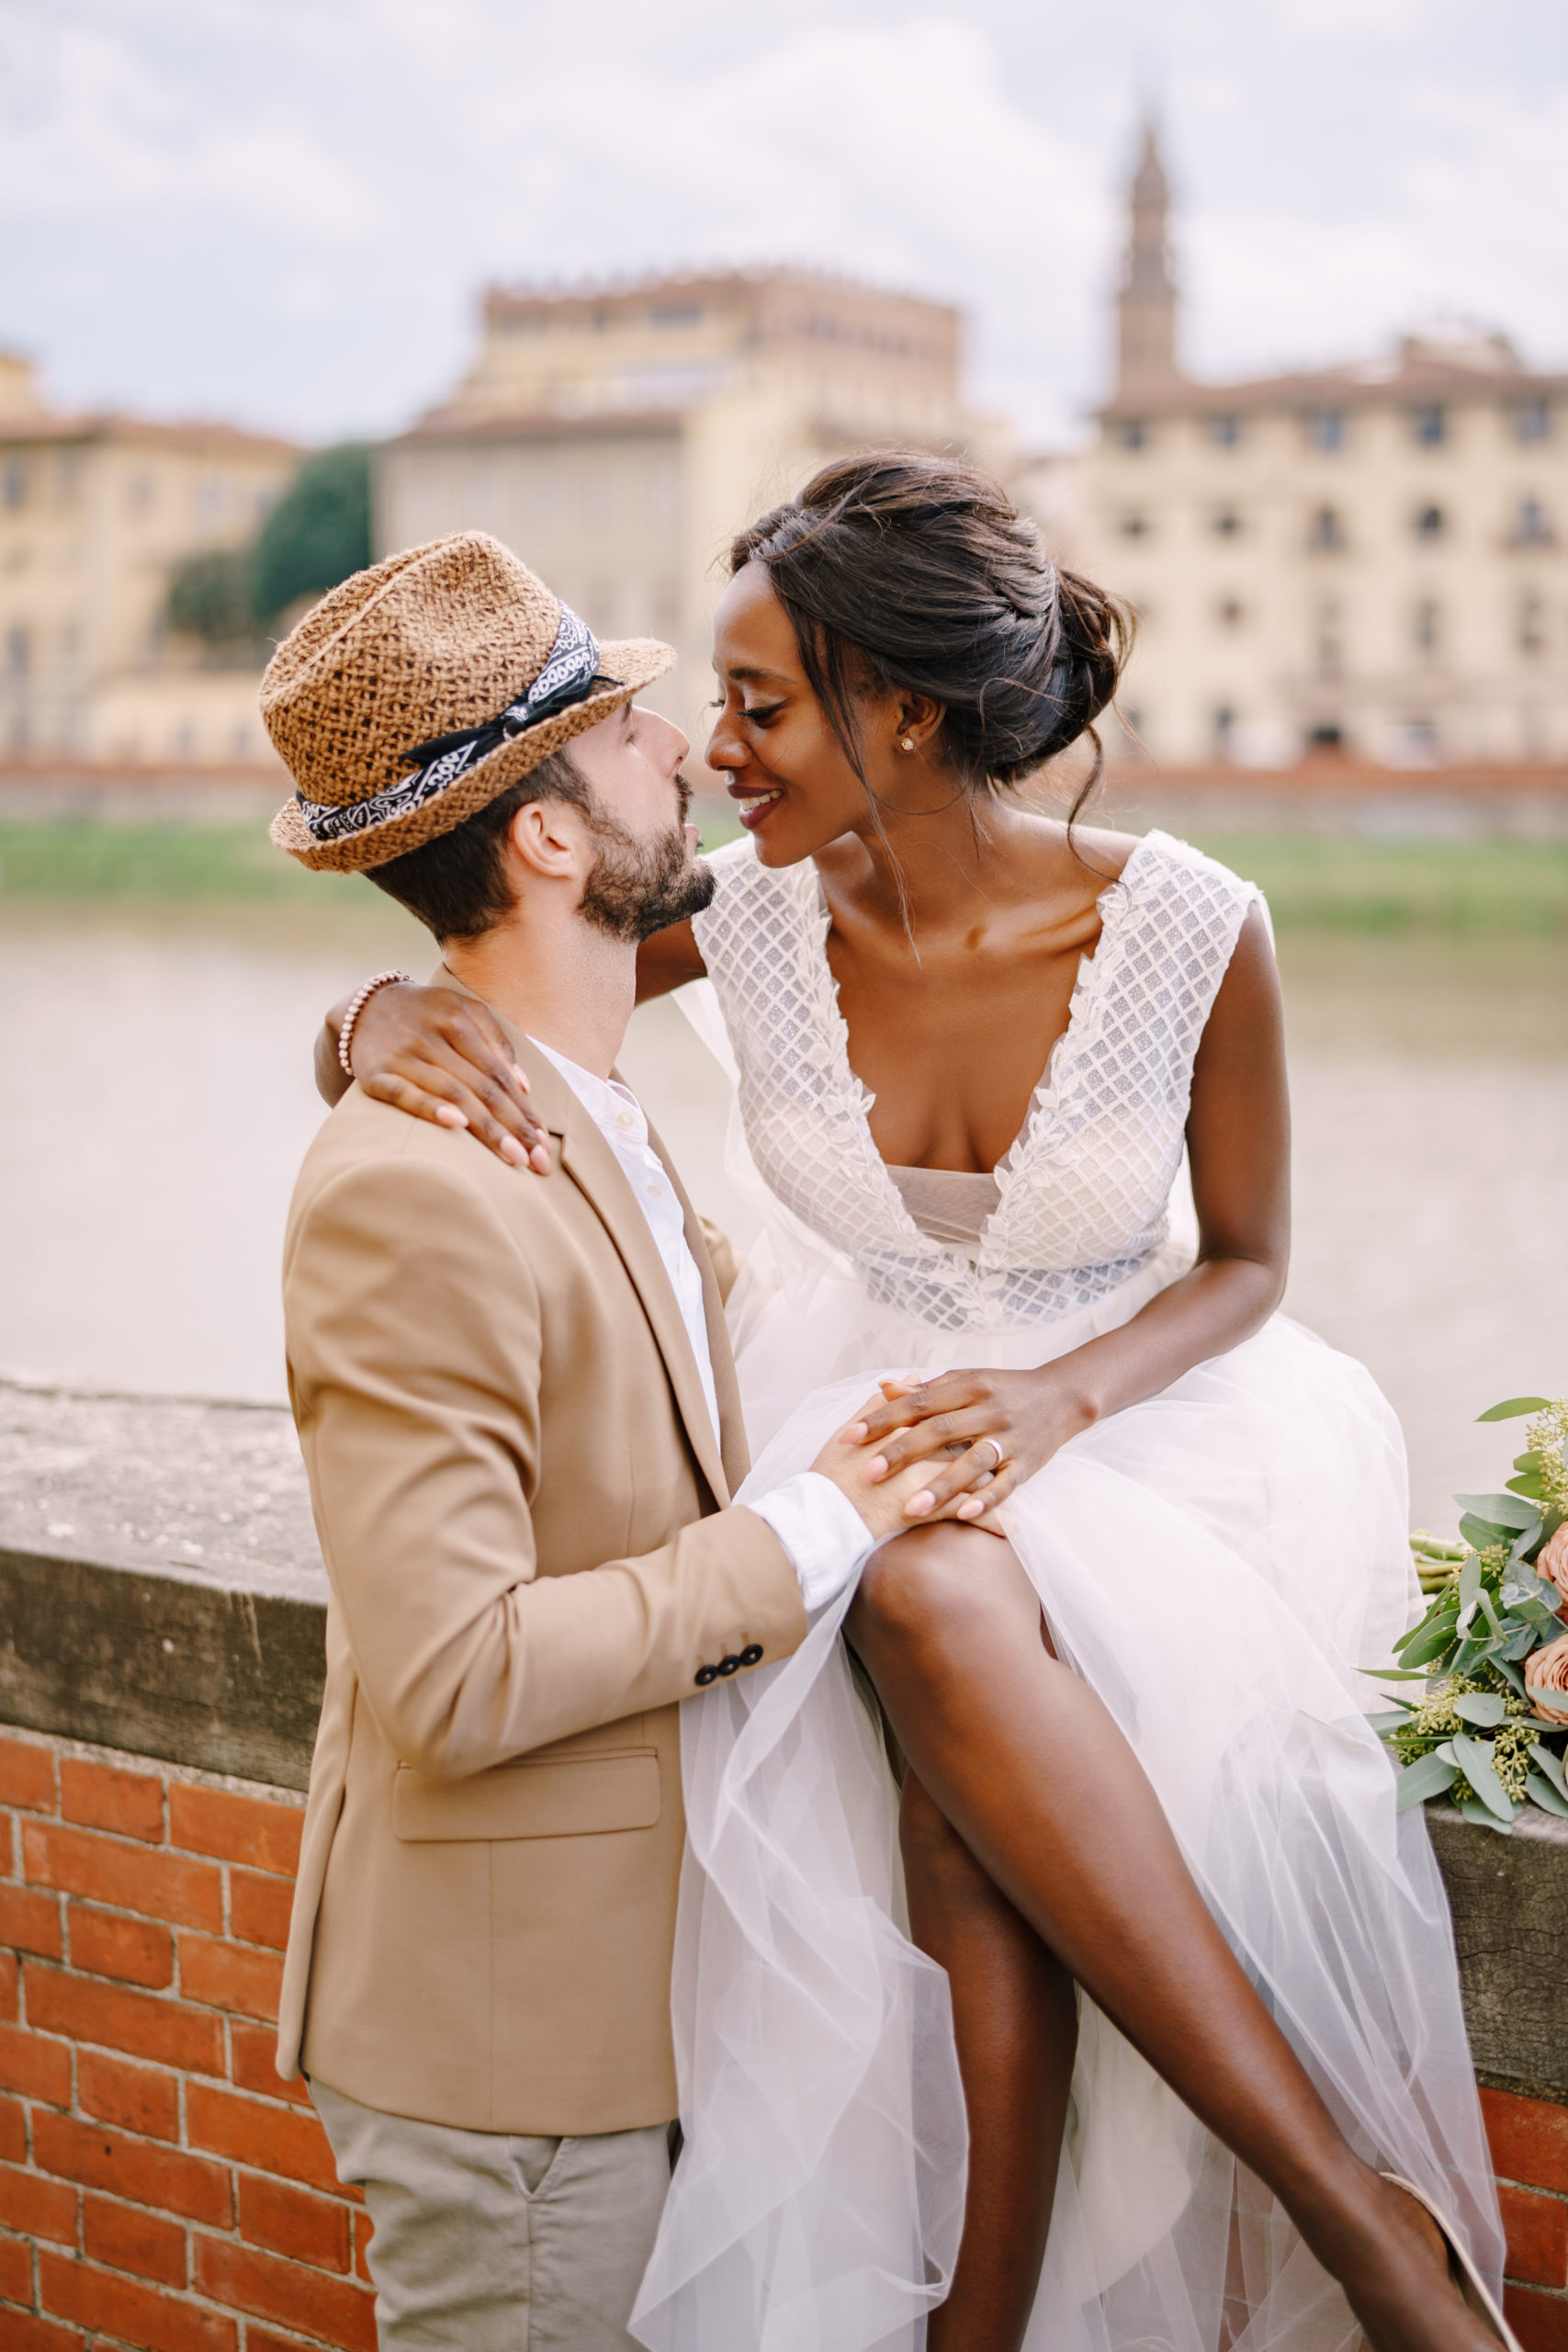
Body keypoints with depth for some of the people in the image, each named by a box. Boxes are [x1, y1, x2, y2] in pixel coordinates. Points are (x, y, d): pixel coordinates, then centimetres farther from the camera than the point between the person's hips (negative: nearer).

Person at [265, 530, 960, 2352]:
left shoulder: (587, 1119, 6)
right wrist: (810, 1534, -19)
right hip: (504, 2029, -9)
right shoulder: (406, 1189, -24)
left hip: (625, 1980, 9)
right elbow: (454, 1683, -27)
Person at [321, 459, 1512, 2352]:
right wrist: (394, 1019, -25)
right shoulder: (749, 915, -11)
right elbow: (477, 990, 1)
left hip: (1129, 1419, -1)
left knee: (955, 1601, -36)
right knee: (940, 1606, -35)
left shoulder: (1188, 931, -17)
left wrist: (1057, 1396, -24)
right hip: (858, 1411, 2)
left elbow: (1243, 1260, -4)